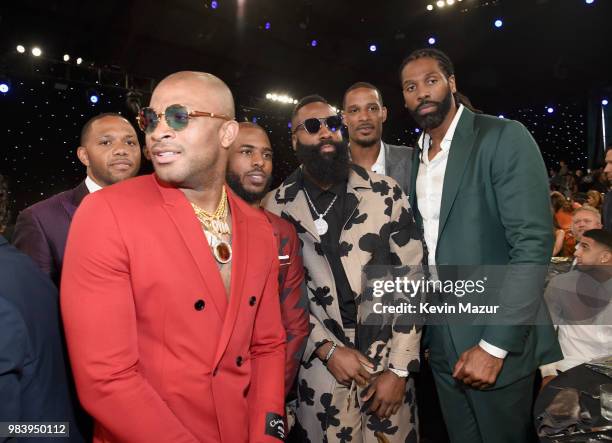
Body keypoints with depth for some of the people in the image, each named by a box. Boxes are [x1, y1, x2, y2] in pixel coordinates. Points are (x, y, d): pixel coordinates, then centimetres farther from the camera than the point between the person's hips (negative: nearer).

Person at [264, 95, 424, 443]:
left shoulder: (386, 193, -5)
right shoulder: (277, 206, -3)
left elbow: (412, 280, -5)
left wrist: (399, 368, -7)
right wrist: (328, 349, -8)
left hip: (388, 360, 0)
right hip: (320, 364, 0)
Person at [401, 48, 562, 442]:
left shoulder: (505, 138, -10)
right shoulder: (414, 159, 9)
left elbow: (534, 245, -18)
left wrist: (494, 346, -20)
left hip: (497, 338, -5)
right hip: (441, 339, 6)